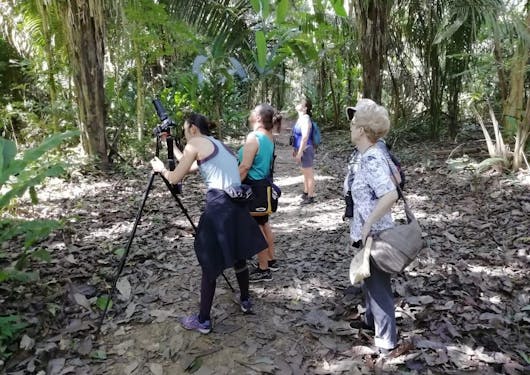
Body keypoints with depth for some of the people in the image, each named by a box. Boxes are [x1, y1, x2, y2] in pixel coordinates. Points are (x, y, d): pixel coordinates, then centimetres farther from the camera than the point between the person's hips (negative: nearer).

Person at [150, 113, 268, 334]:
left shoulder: (195, 143, 0)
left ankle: (203, 321, 16)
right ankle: (245, 301, 41)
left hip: (219, 206, -8)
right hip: (237, 204, 8)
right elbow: (190, 164, 33)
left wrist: (161, 168, 23)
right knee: (238, 256, 24)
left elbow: (174, 178, 3)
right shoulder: (219, 144, 23)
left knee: (210, 264, 4)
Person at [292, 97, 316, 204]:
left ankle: (310, 196, 8)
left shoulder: (305, 119, -19)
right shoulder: (301, 118, 11)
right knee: (305, 173, 21)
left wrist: (299, 153, -24)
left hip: (305, 150, -10)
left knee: (309, 174, 0)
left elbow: (305, 137, -24)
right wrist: (295, 150, 22)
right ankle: (306, 192, 36)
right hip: (301, 150, 10)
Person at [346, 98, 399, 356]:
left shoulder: (371, 159, -25)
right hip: (372, 232, 10)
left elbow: (390, 195, -35)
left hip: (374, 234, -10)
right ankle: (372, 320, 46)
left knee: (378, 284, 6)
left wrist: (367, 225, -28)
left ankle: (387, 339, 23)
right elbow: (395, 176, 17)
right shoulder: (373, 155, 4)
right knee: (370, 280, 26)